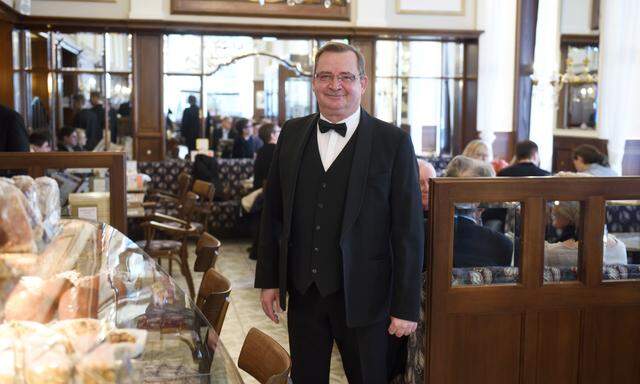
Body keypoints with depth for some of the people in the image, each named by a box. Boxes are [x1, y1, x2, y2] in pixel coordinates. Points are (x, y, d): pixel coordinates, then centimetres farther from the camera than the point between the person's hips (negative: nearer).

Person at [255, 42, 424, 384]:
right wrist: (268, 279, 7)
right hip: (302, 291, 4)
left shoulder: (393, 142, -8)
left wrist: (406, 306, -9)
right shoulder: (291, 134, 5)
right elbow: (273, 211, 10)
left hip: (362, 295, -3)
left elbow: (408, 230, -8)